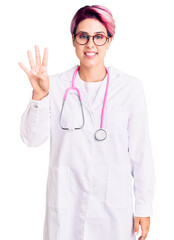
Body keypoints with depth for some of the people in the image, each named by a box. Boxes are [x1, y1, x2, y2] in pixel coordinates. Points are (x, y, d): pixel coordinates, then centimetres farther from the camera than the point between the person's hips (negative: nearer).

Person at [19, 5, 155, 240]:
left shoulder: (130, 87, -3)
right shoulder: (56, 86, -1)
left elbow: (141, 151, -1)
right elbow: (32, 138, -7)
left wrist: (144, 207, 1)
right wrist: (39, 95, -22)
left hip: (114, 206, 0)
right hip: (66, 205, 1)